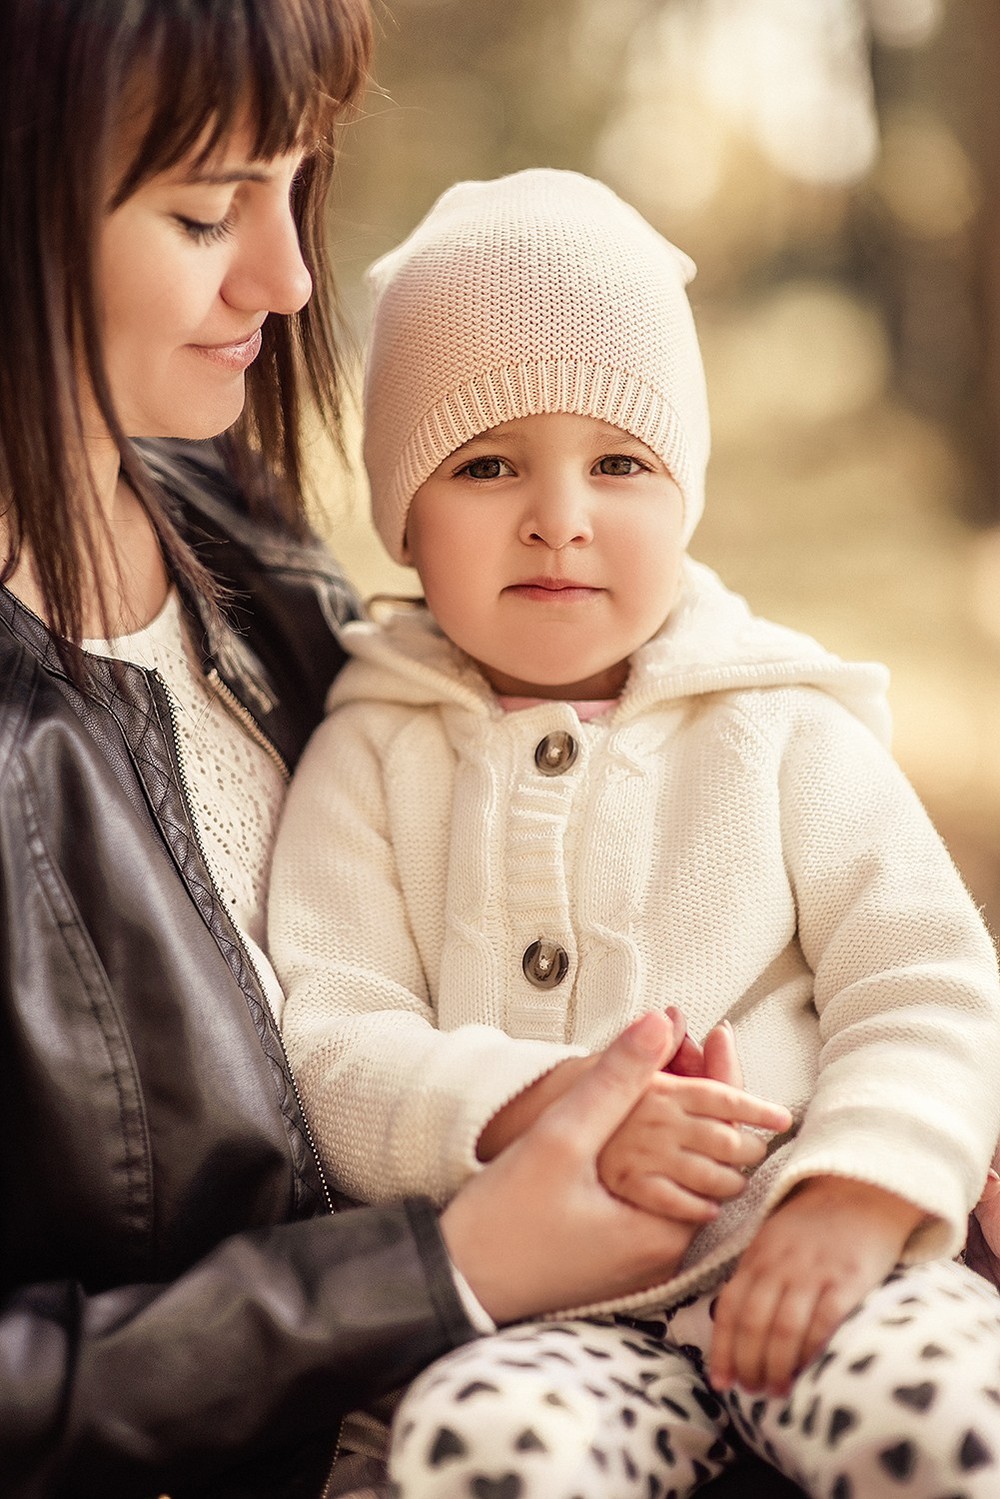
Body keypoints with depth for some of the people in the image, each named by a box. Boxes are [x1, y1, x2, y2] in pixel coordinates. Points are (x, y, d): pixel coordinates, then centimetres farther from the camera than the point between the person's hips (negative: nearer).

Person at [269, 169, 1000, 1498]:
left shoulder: (781, 730, 9)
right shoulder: (373, 755, 9)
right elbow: (325, 1039, -1)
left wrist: (855, 1198, -15)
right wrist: (526, 1103, -20)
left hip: (792, 1260, 0)